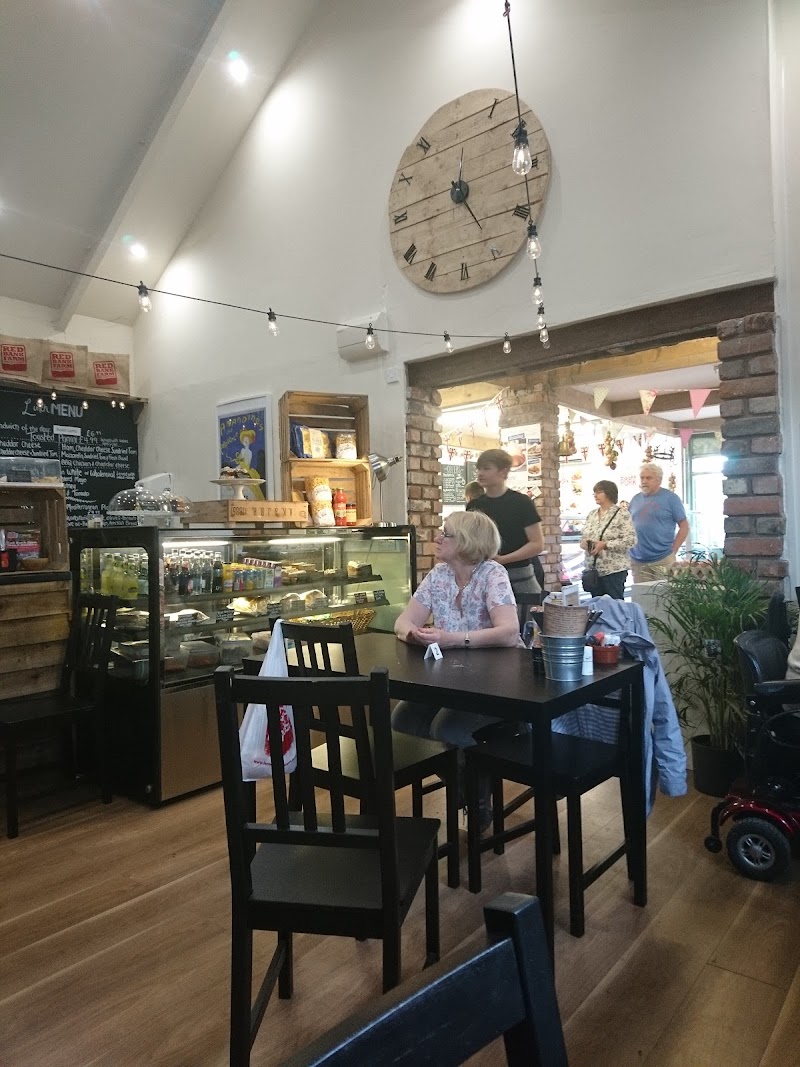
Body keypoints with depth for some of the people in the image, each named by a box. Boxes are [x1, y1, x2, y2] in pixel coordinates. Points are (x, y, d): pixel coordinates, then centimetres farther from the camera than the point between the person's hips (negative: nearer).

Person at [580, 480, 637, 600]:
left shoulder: (622, 514, -8)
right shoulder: (591, 515, 12)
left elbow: (630, 540, -14)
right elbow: (584, 536, 20)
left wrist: (605, 544, -21)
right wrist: (584, 542, -4)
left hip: (614, 570, -6)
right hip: (593, 569, 6)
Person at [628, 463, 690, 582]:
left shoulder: (670, 498, -2)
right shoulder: (636, 499, 11)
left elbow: (684, 527, -2)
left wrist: (673, 550, -7)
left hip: (663, 560, -4)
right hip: (637, 561, 4)